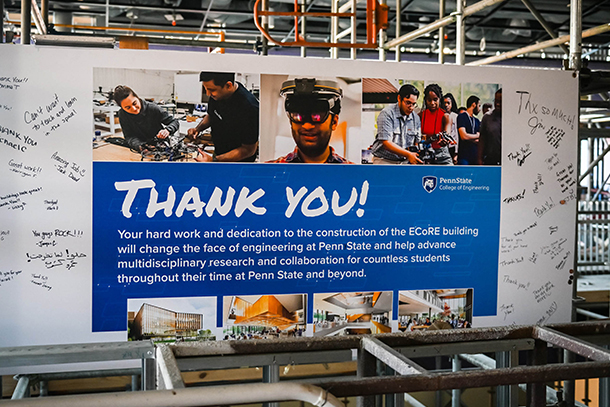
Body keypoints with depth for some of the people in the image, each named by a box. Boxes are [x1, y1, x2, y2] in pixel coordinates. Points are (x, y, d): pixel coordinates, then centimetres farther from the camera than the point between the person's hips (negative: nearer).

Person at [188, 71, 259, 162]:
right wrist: (198, 128, -8)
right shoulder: (216, 94, -11)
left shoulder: (249, 108, -34)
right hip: (218, 153, 7)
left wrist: (214, 160, -30)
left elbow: (249, 150, -26)